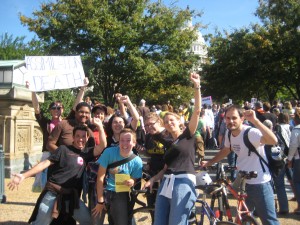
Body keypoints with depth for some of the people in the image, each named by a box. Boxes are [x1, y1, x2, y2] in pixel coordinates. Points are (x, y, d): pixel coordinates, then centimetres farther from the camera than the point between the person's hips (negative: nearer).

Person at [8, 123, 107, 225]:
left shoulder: (87, 152, 10)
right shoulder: (63, 149, 1)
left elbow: (102, 146, -4)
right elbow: (45, 163, -4)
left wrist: (99, 126, -10)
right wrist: (24, 176, -12)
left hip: (71, 196, 3)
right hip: (53, 192, -3)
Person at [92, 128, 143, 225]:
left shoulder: (137, 161, -12)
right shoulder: (109, 152, -15)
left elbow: (134, 181, 0)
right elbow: (100, 176, -12)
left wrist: (132, 183, -26)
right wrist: (100, 201, -12)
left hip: (121, 194, 1)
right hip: (104, 191, 0)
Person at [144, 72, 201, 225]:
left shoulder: (188, 136, 5)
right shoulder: (168, 143, 21)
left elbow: (197, 111, -7)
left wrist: (197, 87, -14)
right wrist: (152, 179, 5)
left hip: (183, 183, -6)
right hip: (166, 184, 6)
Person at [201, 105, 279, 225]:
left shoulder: (251, 133, -25)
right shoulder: (229, 134, -3)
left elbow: (273, 140, -44)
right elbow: (225, 151, 17)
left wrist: (255, 120, -48)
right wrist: (209, 162, 11)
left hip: (260, 183, -7)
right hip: (243, 182, 7)